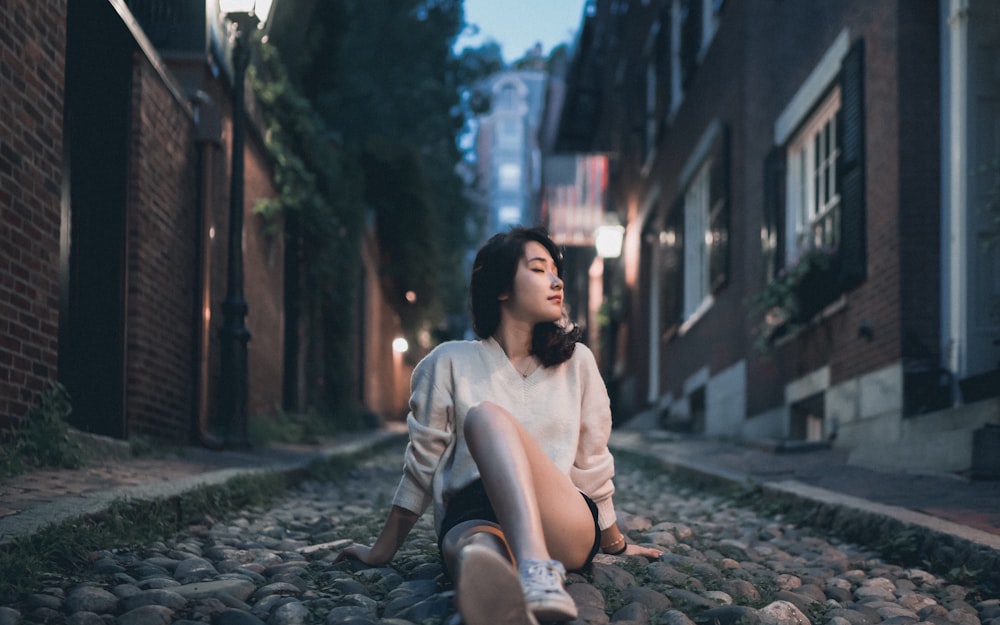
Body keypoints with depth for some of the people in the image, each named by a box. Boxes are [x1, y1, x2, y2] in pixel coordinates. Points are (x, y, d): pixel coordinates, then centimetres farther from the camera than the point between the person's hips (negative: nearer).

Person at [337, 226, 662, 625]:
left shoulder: (576, 361, 12)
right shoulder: (449, 363, 9)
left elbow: (591, 464, 20)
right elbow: (422, 465, 12)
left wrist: (614, 543, 26)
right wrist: (382, 551, 12)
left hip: (566, 526, 0)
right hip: (472, 519, 0)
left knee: (488, 416, -31)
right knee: (478, 556, -41)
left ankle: (538, 570, -58)